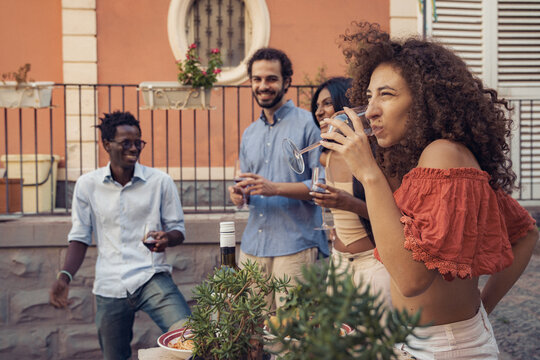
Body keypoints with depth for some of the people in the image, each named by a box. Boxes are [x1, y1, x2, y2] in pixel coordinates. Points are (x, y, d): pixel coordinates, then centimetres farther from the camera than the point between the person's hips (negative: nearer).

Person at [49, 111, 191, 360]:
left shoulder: (160, 182, 2)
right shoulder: (87, 185, 6)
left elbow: (177, 228, 7)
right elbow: (79, 238, 10)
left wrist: (167, 239, -17)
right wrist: (65, 276, -6)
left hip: (151, 278, -2)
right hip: (109, 287, 2)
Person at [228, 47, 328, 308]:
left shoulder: (308, 124, -3)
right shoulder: (249, 134, 18)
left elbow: (323, 183, -9)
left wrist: (275, 188, -19)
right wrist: (239, 194, 2)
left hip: (295, 247, -5)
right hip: (251, 247, 6)